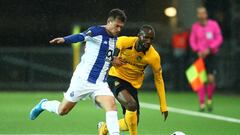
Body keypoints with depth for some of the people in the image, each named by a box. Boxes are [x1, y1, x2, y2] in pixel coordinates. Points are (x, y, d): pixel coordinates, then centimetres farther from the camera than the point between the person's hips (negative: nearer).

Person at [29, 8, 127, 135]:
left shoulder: (114, 39, 9)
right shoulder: (97, 31, -14)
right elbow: (81, 36, -35)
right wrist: (65, 39, -52)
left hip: (100, 84, 5)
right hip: (83, 80, -5)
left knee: (111, 106, -21)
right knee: (62, 110, 9)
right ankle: (43, 105, 39)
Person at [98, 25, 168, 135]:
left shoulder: (154, 56, -16)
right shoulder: (124, 42, -22)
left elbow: (158, 79, -5)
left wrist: (163, 106, -4)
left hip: (132, 84, 4)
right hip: (116, 77, -4)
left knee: (132, 124, 3)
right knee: (132, 105, -31)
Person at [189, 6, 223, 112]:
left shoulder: (213, 24, -3)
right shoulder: (195, 27, 3)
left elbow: (219, 39, -4)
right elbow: (192, 41, 8)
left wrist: (209, 49, -14)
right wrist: (198, 51, -9)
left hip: (211, 55, -2)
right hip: (200, 55, 2)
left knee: (211, 79, -12)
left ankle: (209, 100, 12)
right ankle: (202, 104, 2)